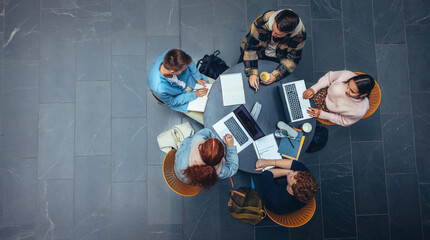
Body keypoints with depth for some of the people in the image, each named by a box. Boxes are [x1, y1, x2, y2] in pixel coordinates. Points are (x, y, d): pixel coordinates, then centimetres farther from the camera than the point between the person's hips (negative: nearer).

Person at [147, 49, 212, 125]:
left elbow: (189, 62, -8)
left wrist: (198, 77, -10)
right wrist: (194, 95, -21)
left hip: (188, 79, 5)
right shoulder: (159, 89, -45)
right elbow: (172, 102, -21)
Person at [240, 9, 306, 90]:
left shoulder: (300, 35, -30)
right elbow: (250, 47, -28)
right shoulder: (264, 21, -36)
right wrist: (252, 73, -35)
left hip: (276, 59, 1)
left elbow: (292, 59, -17)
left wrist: (275, 76, -31)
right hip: (259, 51, 0)